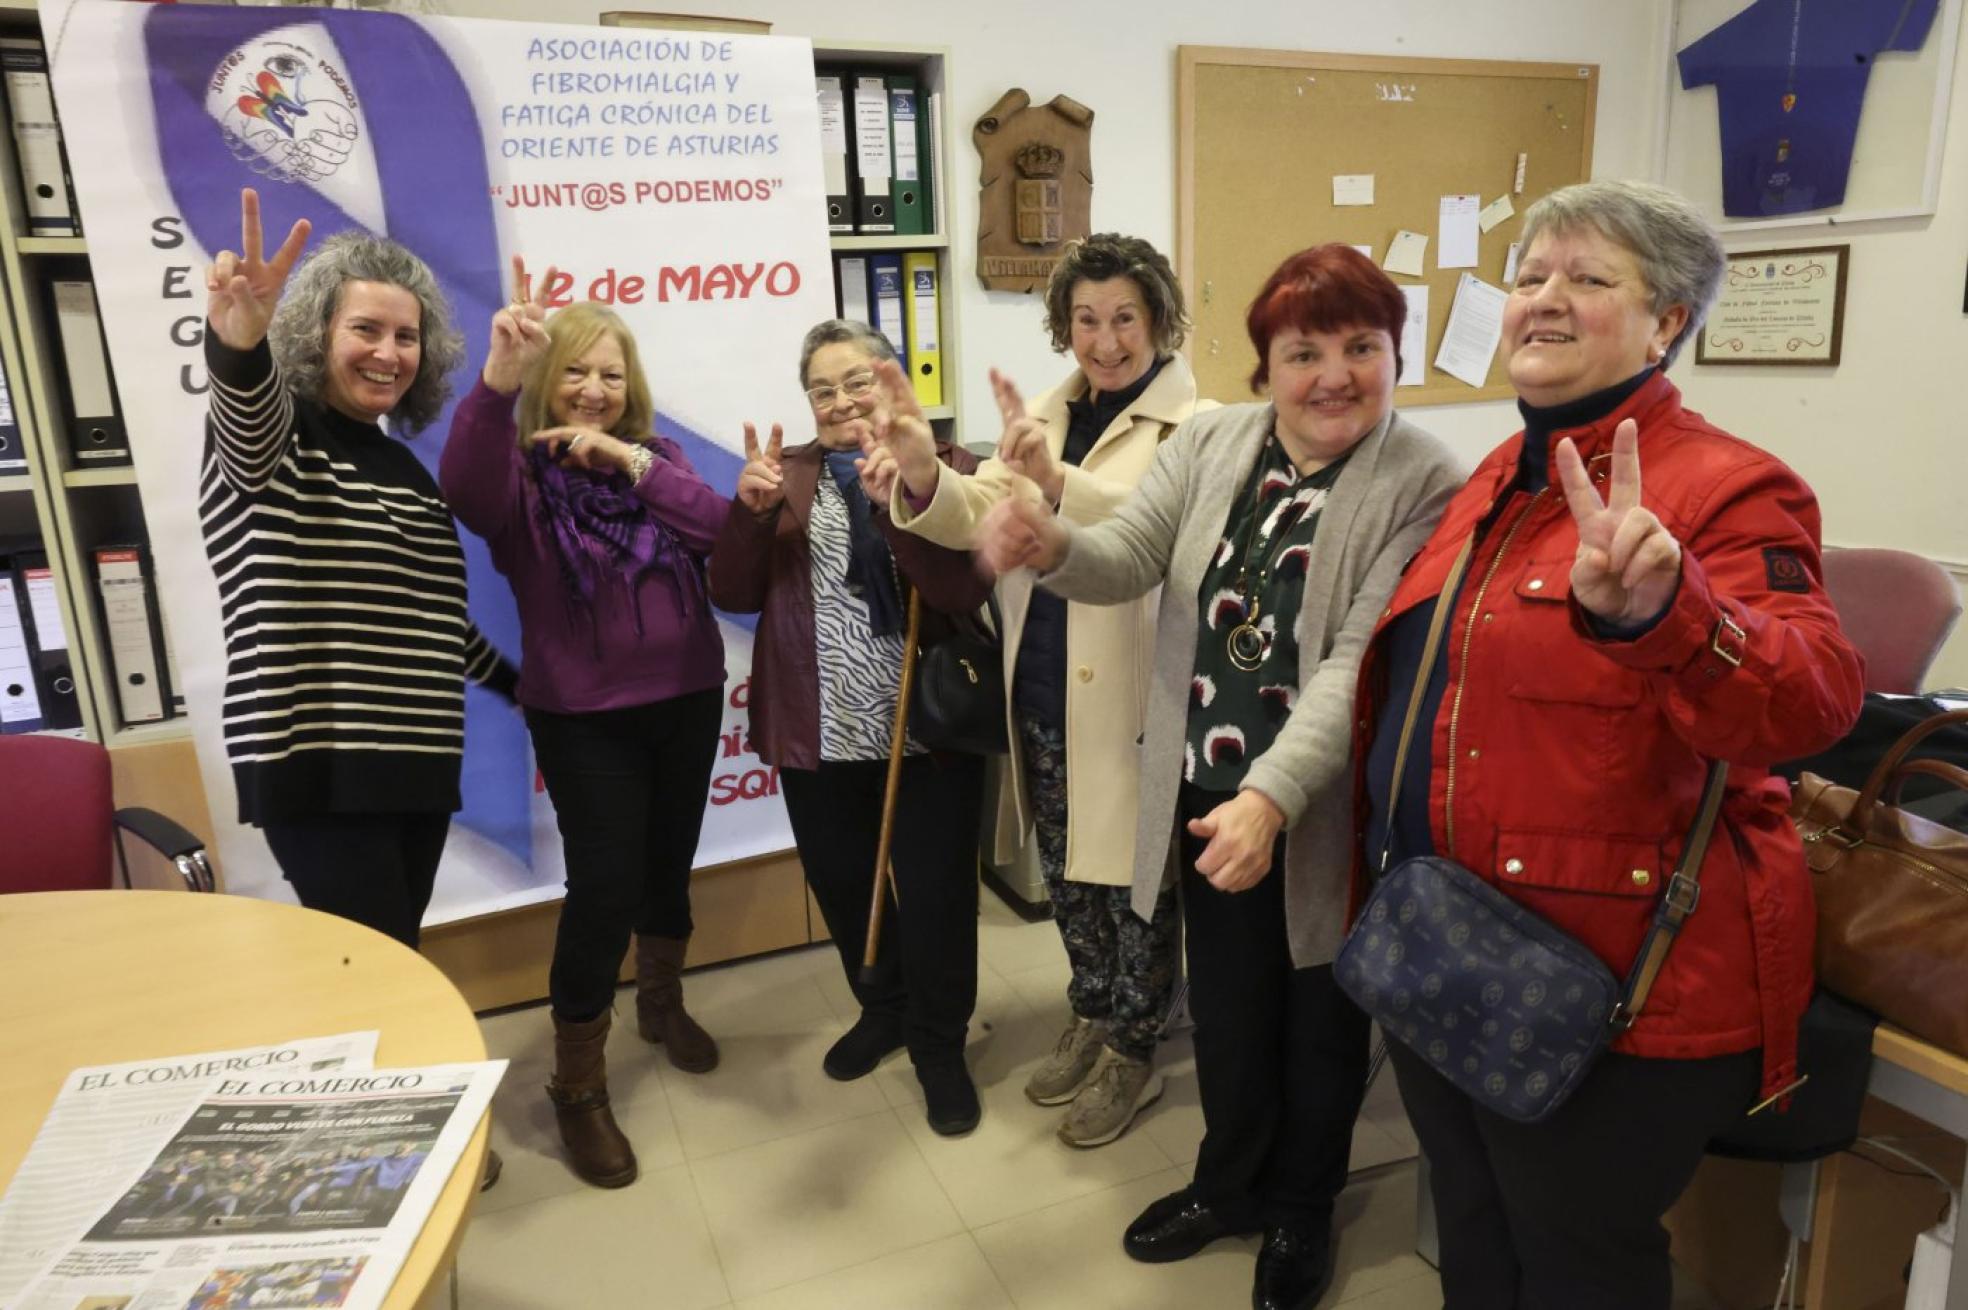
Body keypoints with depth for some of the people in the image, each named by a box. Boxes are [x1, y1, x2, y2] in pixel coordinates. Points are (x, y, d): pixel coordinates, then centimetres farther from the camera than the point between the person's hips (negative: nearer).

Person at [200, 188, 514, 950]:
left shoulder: (405, 467, 16)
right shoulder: (271, 436, -3)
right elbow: (248, 413, -29)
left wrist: (517, 684, 30)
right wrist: (238, 346, -50)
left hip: (416, 764, 7)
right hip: (318, 770, -7)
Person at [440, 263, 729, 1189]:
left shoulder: (655, 455, 6)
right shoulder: (520, 472, -6)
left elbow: (716, 528, -10)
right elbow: (464, 488, -30)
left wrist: (631, 462, -22)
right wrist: (497, 377, -46)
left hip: (686, 701, 4)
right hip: (583, 718, -4)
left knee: (669, 865, 17)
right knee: (603, 885, -6)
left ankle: (662, 1003, 43)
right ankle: (577, 1087, 11)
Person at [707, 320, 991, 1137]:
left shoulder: (947, 471, -5)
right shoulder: (791, 476, 4)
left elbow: (965, 592, -21)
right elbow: (734, 595, -1)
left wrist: (898, 500, -32)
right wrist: (750, 510, -18)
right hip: (819, 731, 4)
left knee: (935, 893, 6)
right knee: (840, 884, 18)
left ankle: (940, 1043, 30)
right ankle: (883, 1008, 44)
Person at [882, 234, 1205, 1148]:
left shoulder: (1193, 423, -10)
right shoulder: (1045, 415, 10)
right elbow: (977, 517, -1)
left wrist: (1057, 481, -43)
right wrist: (925, 478, -22)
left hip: (1131, 697, -6)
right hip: (1042, 691, 6)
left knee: (1133, 877, 10)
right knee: (1067, 869, 20)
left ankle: (1133, 1053, 31)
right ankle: (1092, 1017, 43)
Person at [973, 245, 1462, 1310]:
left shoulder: (1424, 484, -16)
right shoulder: (1209, 443, -1)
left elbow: (1361, 662, -23)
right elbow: (1126, 562, -10)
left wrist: (1272, 796, -33)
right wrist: (1049, 543, -33)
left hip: (1324, 811, -4)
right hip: (1205, 793, 4)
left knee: (1318, 1018, 18)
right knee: (1224, 1005, 22)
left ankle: (1301, 1210, 45)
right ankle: (1229, 1182, 48)